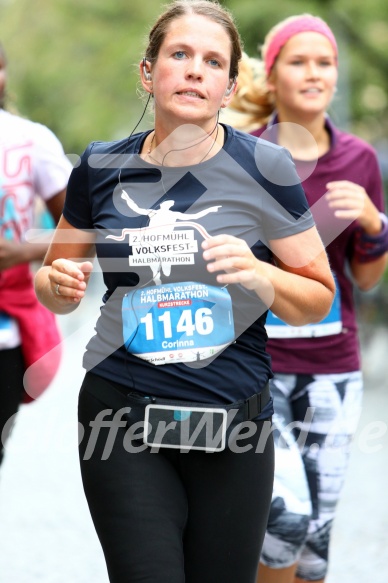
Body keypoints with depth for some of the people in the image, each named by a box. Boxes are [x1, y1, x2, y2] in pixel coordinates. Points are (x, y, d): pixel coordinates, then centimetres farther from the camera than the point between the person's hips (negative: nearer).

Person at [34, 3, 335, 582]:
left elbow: (319, 299, 4)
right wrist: (59, 284, -6)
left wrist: (259, 276, -16)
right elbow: (53, 282, 17)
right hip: (122, 421, 0)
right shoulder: (101, 167, 3)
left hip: (233, 422, 0)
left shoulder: (262, 169, -2)